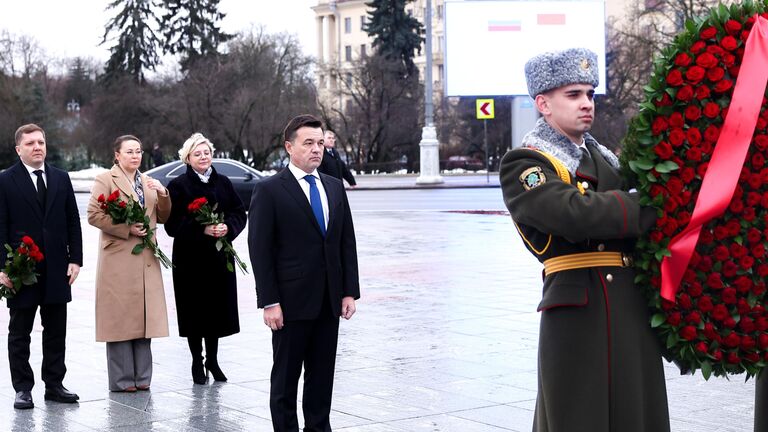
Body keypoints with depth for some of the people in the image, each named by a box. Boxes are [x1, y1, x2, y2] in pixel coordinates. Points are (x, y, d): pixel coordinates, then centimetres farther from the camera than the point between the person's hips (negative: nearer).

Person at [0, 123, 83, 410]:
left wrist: (75, 259, 1)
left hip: (57, 269, 3)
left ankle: (54, 385, 18)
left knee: (56, 331, 9)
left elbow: (73, 222, 9)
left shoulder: (61, 179, 9)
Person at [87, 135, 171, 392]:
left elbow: (163, 218, 16)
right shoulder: (105, 180, 0)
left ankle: (141, 376, 13)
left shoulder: (149, 182, 18)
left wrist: (163, 194, -2)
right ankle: (122, 379, 2)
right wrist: (127, 229, -15)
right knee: (120, 318, -4)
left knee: (143, 317, 7)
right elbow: (94, 215, -10)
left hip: (146, 260, 6)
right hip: (118, 259, -6)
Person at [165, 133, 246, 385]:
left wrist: (227, 227, -13)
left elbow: (240, 213, 7)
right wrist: (202, 229, -20)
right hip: (190, 258, -3)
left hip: (219, 257, 3)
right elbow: (172, 224, -9)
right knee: (195, 310, 1)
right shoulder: (178, 186, -3)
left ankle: (212, 359, 23)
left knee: (217, 308, 8)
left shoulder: (223, 183, 8)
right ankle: (197, 362, 15)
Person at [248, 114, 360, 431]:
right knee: (285, 376, 5)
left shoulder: (335, 187, 10)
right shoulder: (269, 190, -7)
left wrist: (350, 291, 5)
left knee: (322, 375, 11)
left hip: (329, 301, 5)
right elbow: (260, 250, -10)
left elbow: (347, 243, 11)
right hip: (292, 302, -5)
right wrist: (269, 302, -14)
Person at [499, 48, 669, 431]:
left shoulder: (605, 159, 20)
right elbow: (577, 214, -21)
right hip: (577, 312, -7)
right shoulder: (523, 165, -5)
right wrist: (654, 210, -13)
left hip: (633, 311, 7)